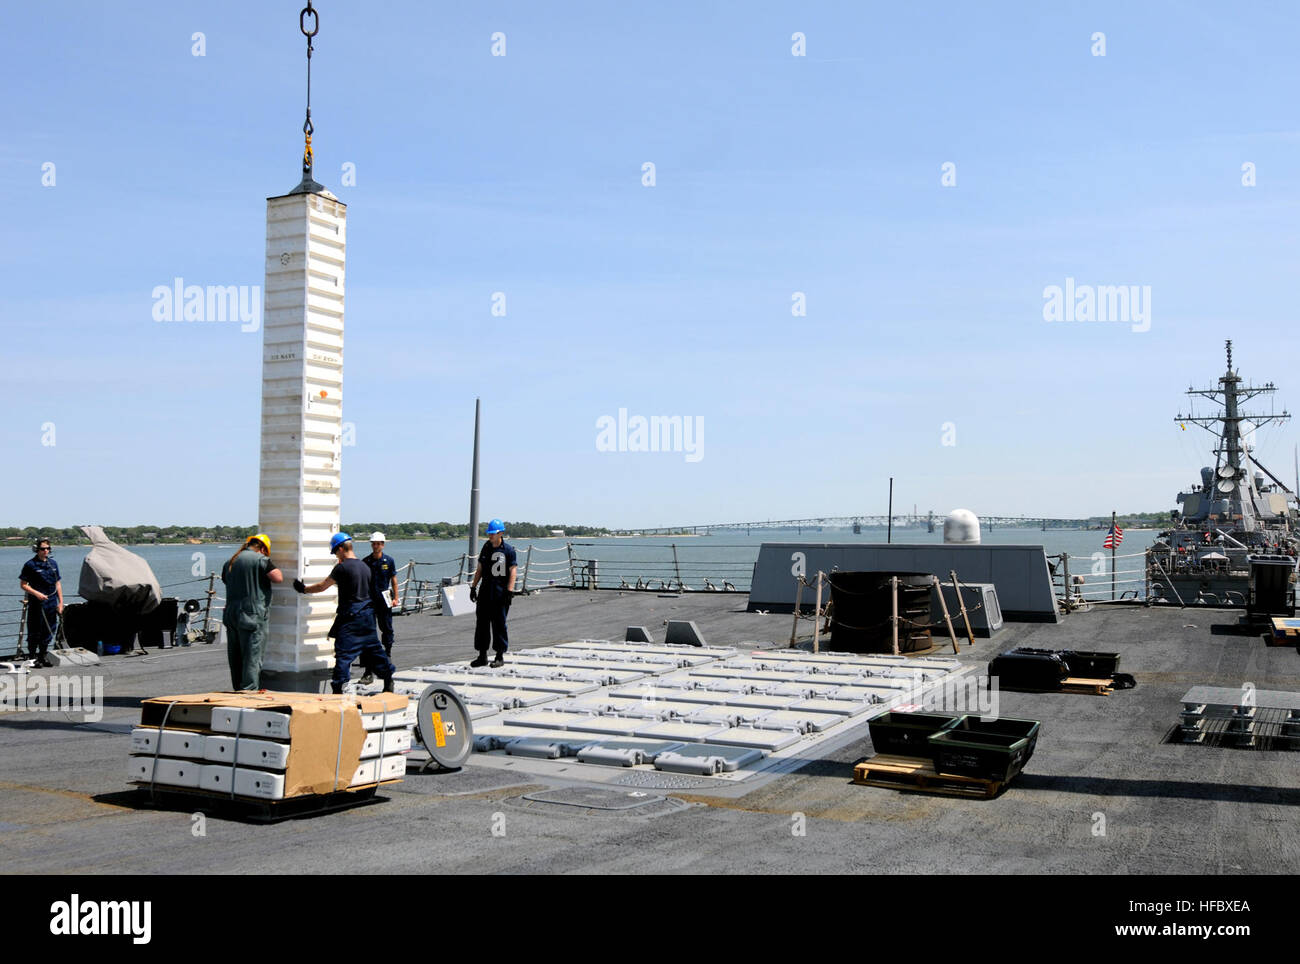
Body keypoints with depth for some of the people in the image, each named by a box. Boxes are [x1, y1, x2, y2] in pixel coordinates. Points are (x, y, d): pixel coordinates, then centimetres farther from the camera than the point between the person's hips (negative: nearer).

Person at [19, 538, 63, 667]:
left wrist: (60, 602, 10)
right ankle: (33, 657, 8)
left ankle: (43, 655, 20)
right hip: (36, 603, -5)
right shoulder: (30, 565, -6)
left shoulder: (53, 564, 11)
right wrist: (36, 593, -18)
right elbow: (23, 584, -6)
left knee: (48, 631, 9)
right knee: (35, 632, -2)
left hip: (51, 603, 5)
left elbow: (58, 584, 14)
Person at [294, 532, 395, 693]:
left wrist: (303, 589, 11)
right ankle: (388, 682, 20)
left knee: (343, 652, -4)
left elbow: (322, 587, -5)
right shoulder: (364, 566, 10)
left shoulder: (342, 567, -12)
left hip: (350, 617, -7)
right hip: (368, 615, 7)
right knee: (373, 649, 15)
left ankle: (338, 688, -5)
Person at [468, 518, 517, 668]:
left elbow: (513, 571, -9)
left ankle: (500, 657, 8)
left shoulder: (508, 549, -7)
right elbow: (479, 569, 17)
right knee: (481, 622, 6)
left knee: (499, 624, -1)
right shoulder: (486, 547, 10)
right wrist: (473, 587, 13)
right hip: (485, 590, 6)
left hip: (501, 592, -6)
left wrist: (509, 591, -16)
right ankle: (482, 656, 14)